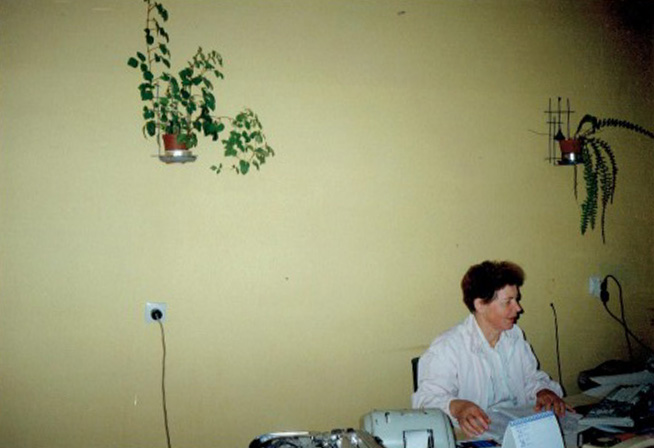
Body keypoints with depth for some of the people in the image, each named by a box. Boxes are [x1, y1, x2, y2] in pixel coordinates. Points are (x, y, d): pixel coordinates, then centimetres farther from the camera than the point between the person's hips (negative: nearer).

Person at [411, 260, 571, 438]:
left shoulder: (515, 335, 12)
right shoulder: (447, 348, -15)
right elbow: (427, 398, -19)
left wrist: (544, 391, 1)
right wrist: (455, 406, -40)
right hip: (474, 436, -3)